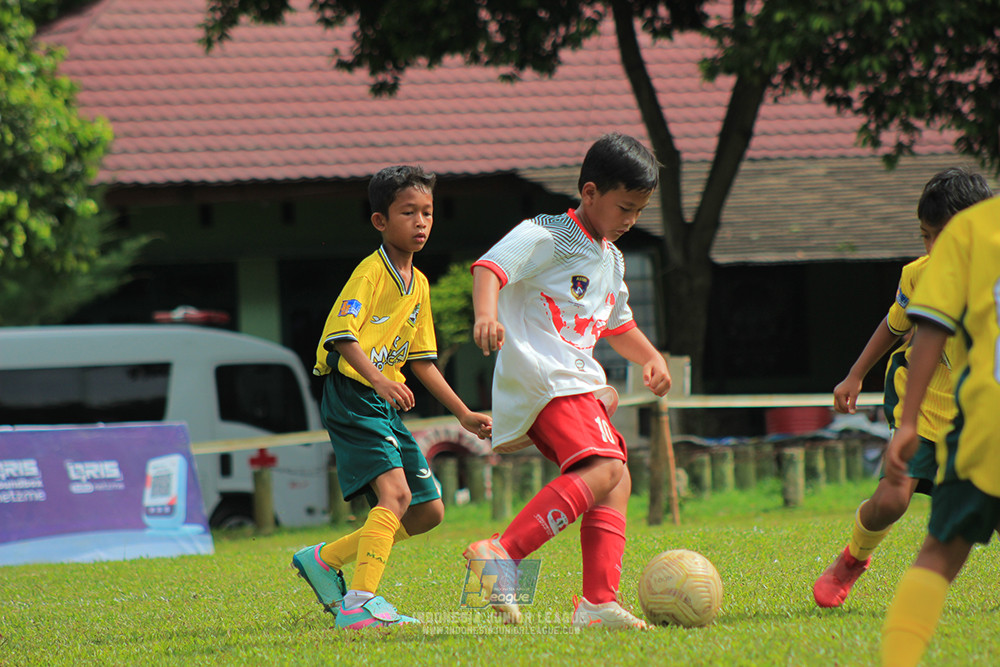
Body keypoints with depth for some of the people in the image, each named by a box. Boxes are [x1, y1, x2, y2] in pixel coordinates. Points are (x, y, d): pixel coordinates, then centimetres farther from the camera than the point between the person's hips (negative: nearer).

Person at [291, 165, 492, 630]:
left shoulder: (419, 284, 16)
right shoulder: (371, 272, -10)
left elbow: (420, 360, 23)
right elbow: (342, 333, -24)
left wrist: (463, 414, 21)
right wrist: (379, 380, -38)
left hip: (386, 406, 9)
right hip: (351, 396, -9)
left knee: (427, 511, 8)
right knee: (394, 491, -25)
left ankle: (324, 560, 18)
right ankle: (360, 604, -30)